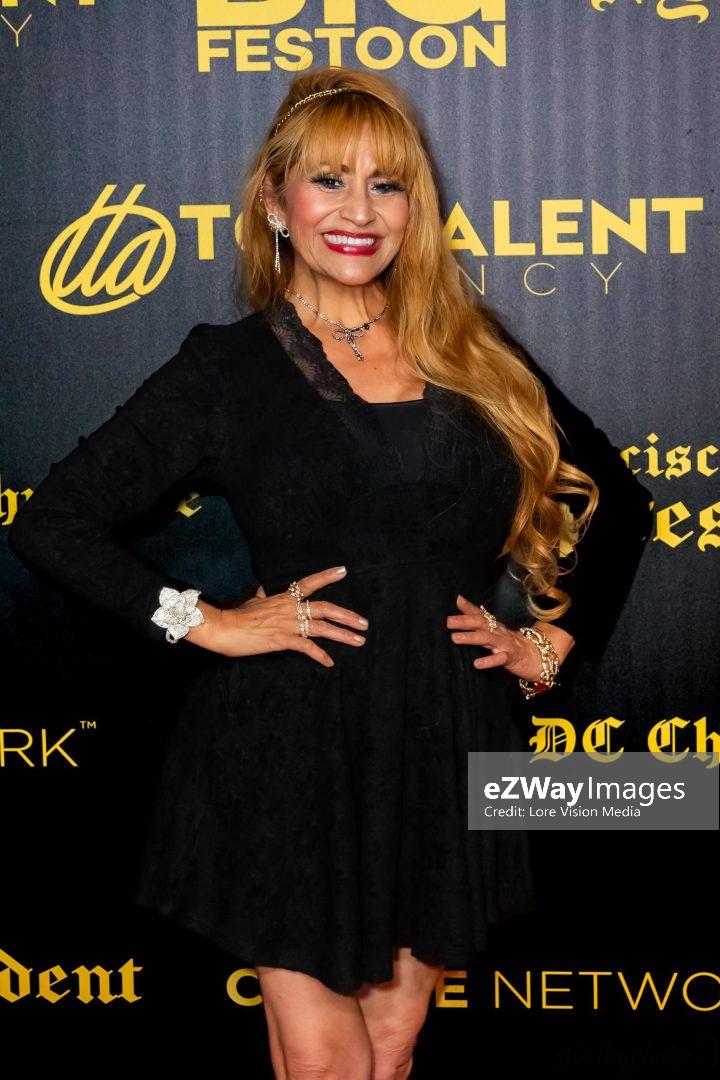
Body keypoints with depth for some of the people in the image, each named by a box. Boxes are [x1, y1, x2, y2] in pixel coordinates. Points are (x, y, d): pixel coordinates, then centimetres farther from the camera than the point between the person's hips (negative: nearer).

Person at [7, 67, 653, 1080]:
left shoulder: (477, 353, 8)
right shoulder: (226, 367, 0)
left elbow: (616, 500, 19)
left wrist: (552, 641, 10)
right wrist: (204, 623, -8)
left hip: (446, 749, 3)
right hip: (290, 753, -3)